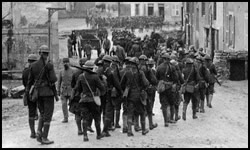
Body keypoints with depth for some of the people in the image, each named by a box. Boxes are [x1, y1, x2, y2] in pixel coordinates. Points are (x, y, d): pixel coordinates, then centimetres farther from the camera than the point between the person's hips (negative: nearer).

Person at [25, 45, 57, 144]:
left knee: (42, 114, 20)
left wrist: (27, 92, 12)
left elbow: (30, 81, 6)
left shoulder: (33, 65, 4)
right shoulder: (49, 65, -11)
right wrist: (55, 78, 7)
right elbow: (53, 79, -16)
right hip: (48, 92, -5)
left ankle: (39, 132, 0)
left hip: (38, 92, 5)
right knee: (48, 115, 2)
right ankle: (44, 138, 1)